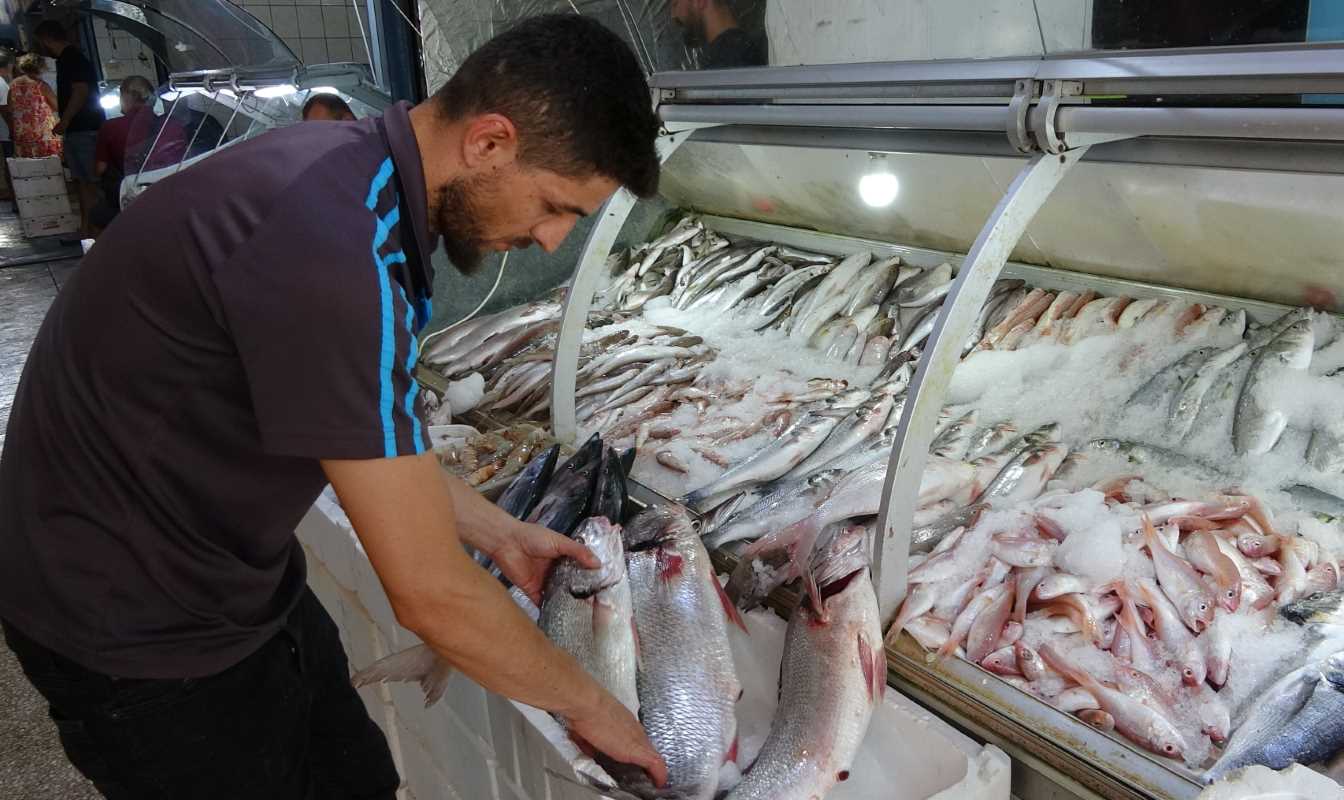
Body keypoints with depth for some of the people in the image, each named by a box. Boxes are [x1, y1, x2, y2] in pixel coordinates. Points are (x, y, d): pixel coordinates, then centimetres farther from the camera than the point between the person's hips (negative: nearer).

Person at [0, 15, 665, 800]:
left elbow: (372, 431, 10)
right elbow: (430, 594, -28)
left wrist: (499, 531, 10)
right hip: (136, 630, -8)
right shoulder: (329, 243, -33)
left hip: (239, 580, 8)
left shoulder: (348, 178, -3)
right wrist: (585, 700, -12)